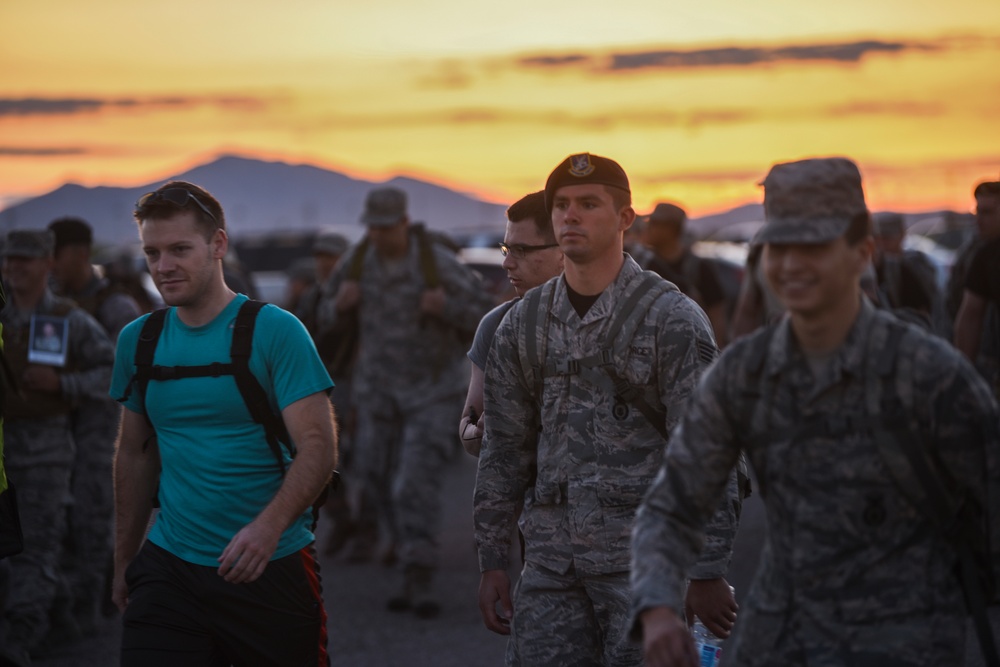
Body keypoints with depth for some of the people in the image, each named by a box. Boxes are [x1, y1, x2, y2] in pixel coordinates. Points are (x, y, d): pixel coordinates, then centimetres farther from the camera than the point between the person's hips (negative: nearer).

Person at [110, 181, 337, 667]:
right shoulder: (138, 340, 7)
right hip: (168, 568, 3)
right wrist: (124, 561, 15)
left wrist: (269, 526, -30)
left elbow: (318, 447, -15)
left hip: (272, 568, -3)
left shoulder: (275, 331, -8)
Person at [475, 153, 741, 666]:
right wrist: (491, 561, 10)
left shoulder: (672, 319, -6)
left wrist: (708, 574, -12)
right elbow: (505, 449, 13)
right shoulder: (523, 323, 9)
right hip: (552, 560, 5)